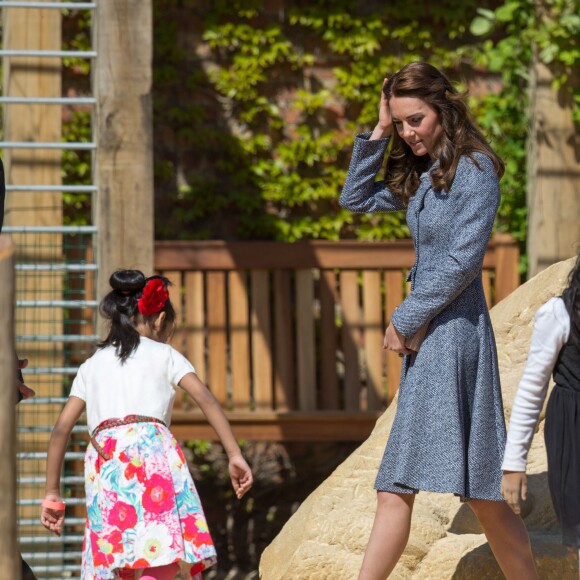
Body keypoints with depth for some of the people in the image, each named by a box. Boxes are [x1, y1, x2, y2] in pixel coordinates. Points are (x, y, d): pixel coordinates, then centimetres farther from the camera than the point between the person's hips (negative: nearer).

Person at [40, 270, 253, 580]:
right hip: (151, 447, -4)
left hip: (104, 458, 4)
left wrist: (52, 493, 22)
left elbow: (61, 429, 19)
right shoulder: (164, 355, 17)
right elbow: (206, 400, 3)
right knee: (171, 554, -13)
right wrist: (235, 455, 1)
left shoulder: (91, 366, 26)